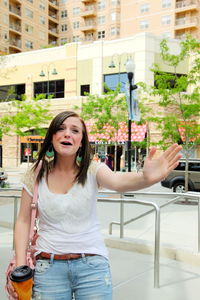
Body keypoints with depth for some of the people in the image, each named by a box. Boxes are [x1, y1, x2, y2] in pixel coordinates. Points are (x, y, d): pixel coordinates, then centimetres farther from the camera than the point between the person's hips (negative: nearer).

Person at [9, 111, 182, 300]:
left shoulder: (92, 170, -9)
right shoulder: (36, 174, -4)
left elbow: (118, 182, -31)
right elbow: (23, 221, 2)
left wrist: (146, 178, -53)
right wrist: (20, 265, -5)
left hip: (92, 264, 0)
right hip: (48, 265, 1)